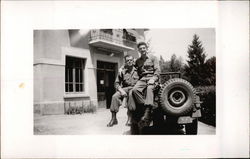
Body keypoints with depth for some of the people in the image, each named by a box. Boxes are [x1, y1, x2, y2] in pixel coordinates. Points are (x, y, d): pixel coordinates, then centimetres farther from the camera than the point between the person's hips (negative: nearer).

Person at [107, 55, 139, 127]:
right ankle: (114, 119, -16)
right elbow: (116, 83, 8)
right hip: (124, 88, 2)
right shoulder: (122, 70, 6)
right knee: (114, 96, -24)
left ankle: (129, 118, -27)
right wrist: (121, 90, -9)